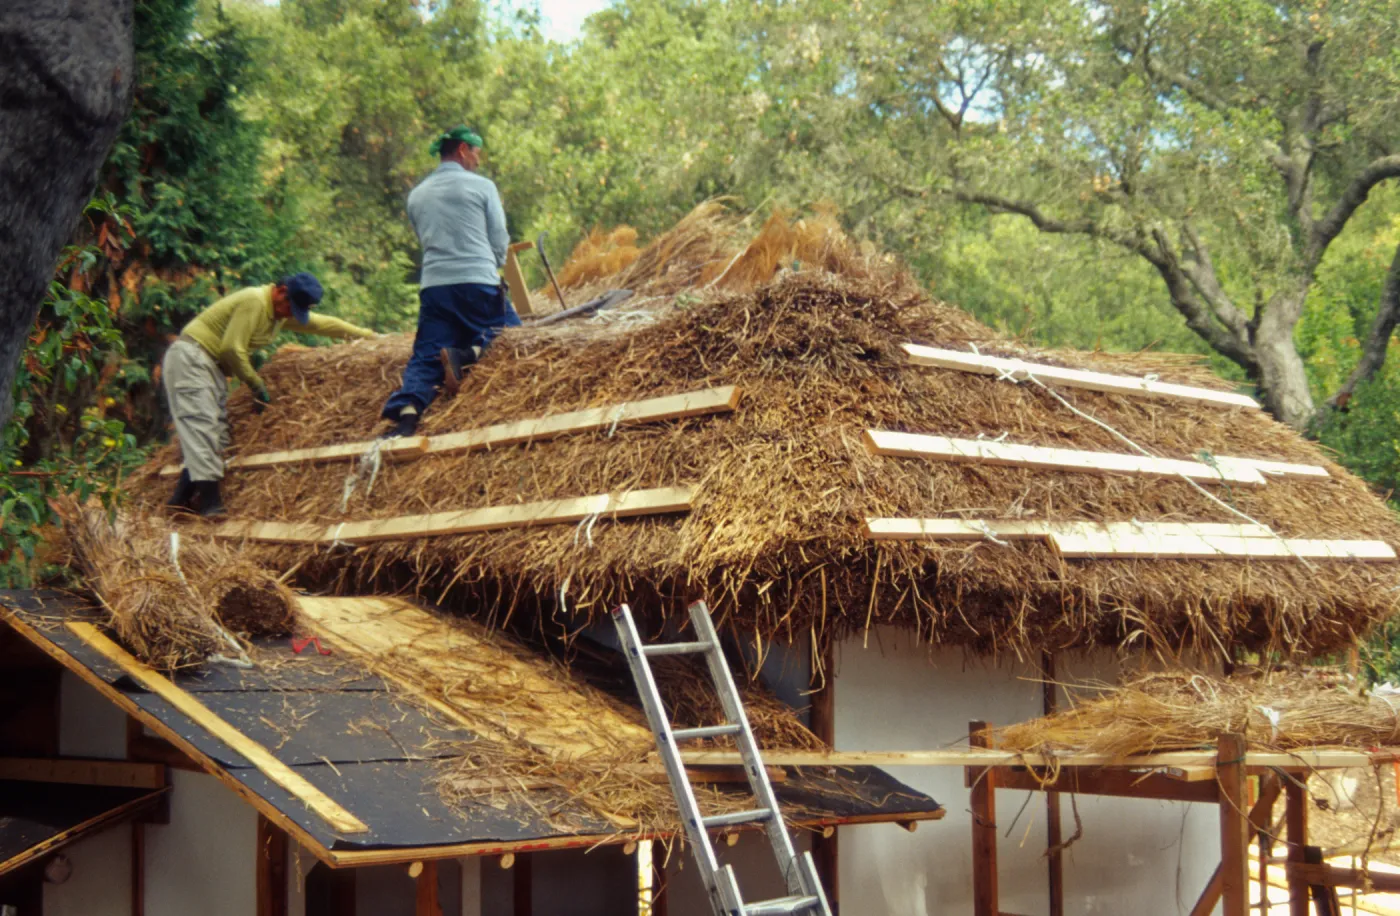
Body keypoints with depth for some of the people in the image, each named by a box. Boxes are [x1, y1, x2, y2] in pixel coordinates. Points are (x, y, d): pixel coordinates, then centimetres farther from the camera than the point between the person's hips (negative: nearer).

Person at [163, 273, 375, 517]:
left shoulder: (284, 313, 12)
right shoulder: (254, 302, -19)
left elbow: (324, 323, 21)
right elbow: (232, 348, -21)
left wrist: (367, 334, 23)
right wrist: (256, 385, -11)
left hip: (212, 365, 10)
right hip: (189, 358, -10)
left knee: (218, 432, 2)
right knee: (201, 422, -19)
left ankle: (183, 499, -1)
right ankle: (209, 502, -29)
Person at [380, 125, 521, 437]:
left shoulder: (416, 196, 16)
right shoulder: (482, 186, 3)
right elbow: (500, 242, 5)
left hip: (433, 286, 4)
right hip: (479, 283, -4)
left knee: (425, 358, 3)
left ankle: (406, 410, -23)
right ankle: (466, 353, -16)